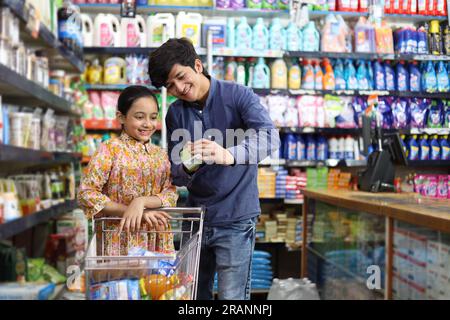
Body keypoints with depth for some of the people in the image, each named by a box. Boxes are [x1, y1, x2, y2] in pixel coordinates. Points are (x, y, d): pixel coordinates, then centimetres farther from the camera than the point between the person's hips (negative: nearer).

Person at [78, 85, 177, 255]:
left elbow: (171, 194, 1)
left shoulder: (160, 154, 10)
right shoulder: (110, 149, -5)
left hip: (157, 243, 4)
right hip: (120, 242, -4)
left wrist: (141, 201, -18)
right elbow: (87, 193, -12)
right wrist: (134, 212, -16)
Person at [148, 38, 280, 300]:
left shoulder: (238, 96, -6)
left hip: (235, 219, -4)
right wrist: (186, 168, -21)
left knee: (232, 297, -4)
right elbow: (177, 176, 3)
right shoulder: (175, 114, 6)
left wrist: (229, 155, -40)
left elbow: (270, 137, -22)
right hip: (196, 217, 5)